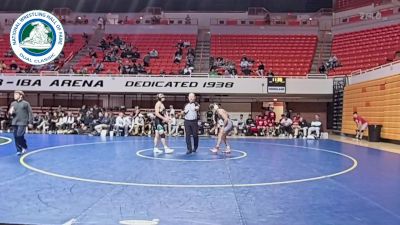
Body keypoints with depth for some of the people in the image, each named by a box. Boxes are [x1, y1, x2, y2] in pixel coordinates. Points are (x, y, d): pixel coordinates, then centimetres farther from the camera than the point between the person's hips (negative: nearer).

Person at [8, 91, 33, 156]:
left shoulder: (26, 103, -1)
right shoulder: (13, 103, 13)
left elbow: (30, 113, 0)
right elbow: (10, 113, 19)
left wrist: (30, 122, -4)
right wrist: (10, 113, -6)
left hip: (22, 123, -6)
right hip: (14, 123, 6)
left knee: (19, 135, -15)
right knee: (16, 137, 5)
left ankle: (24, 147, 8)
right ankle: (19, 150, 16)